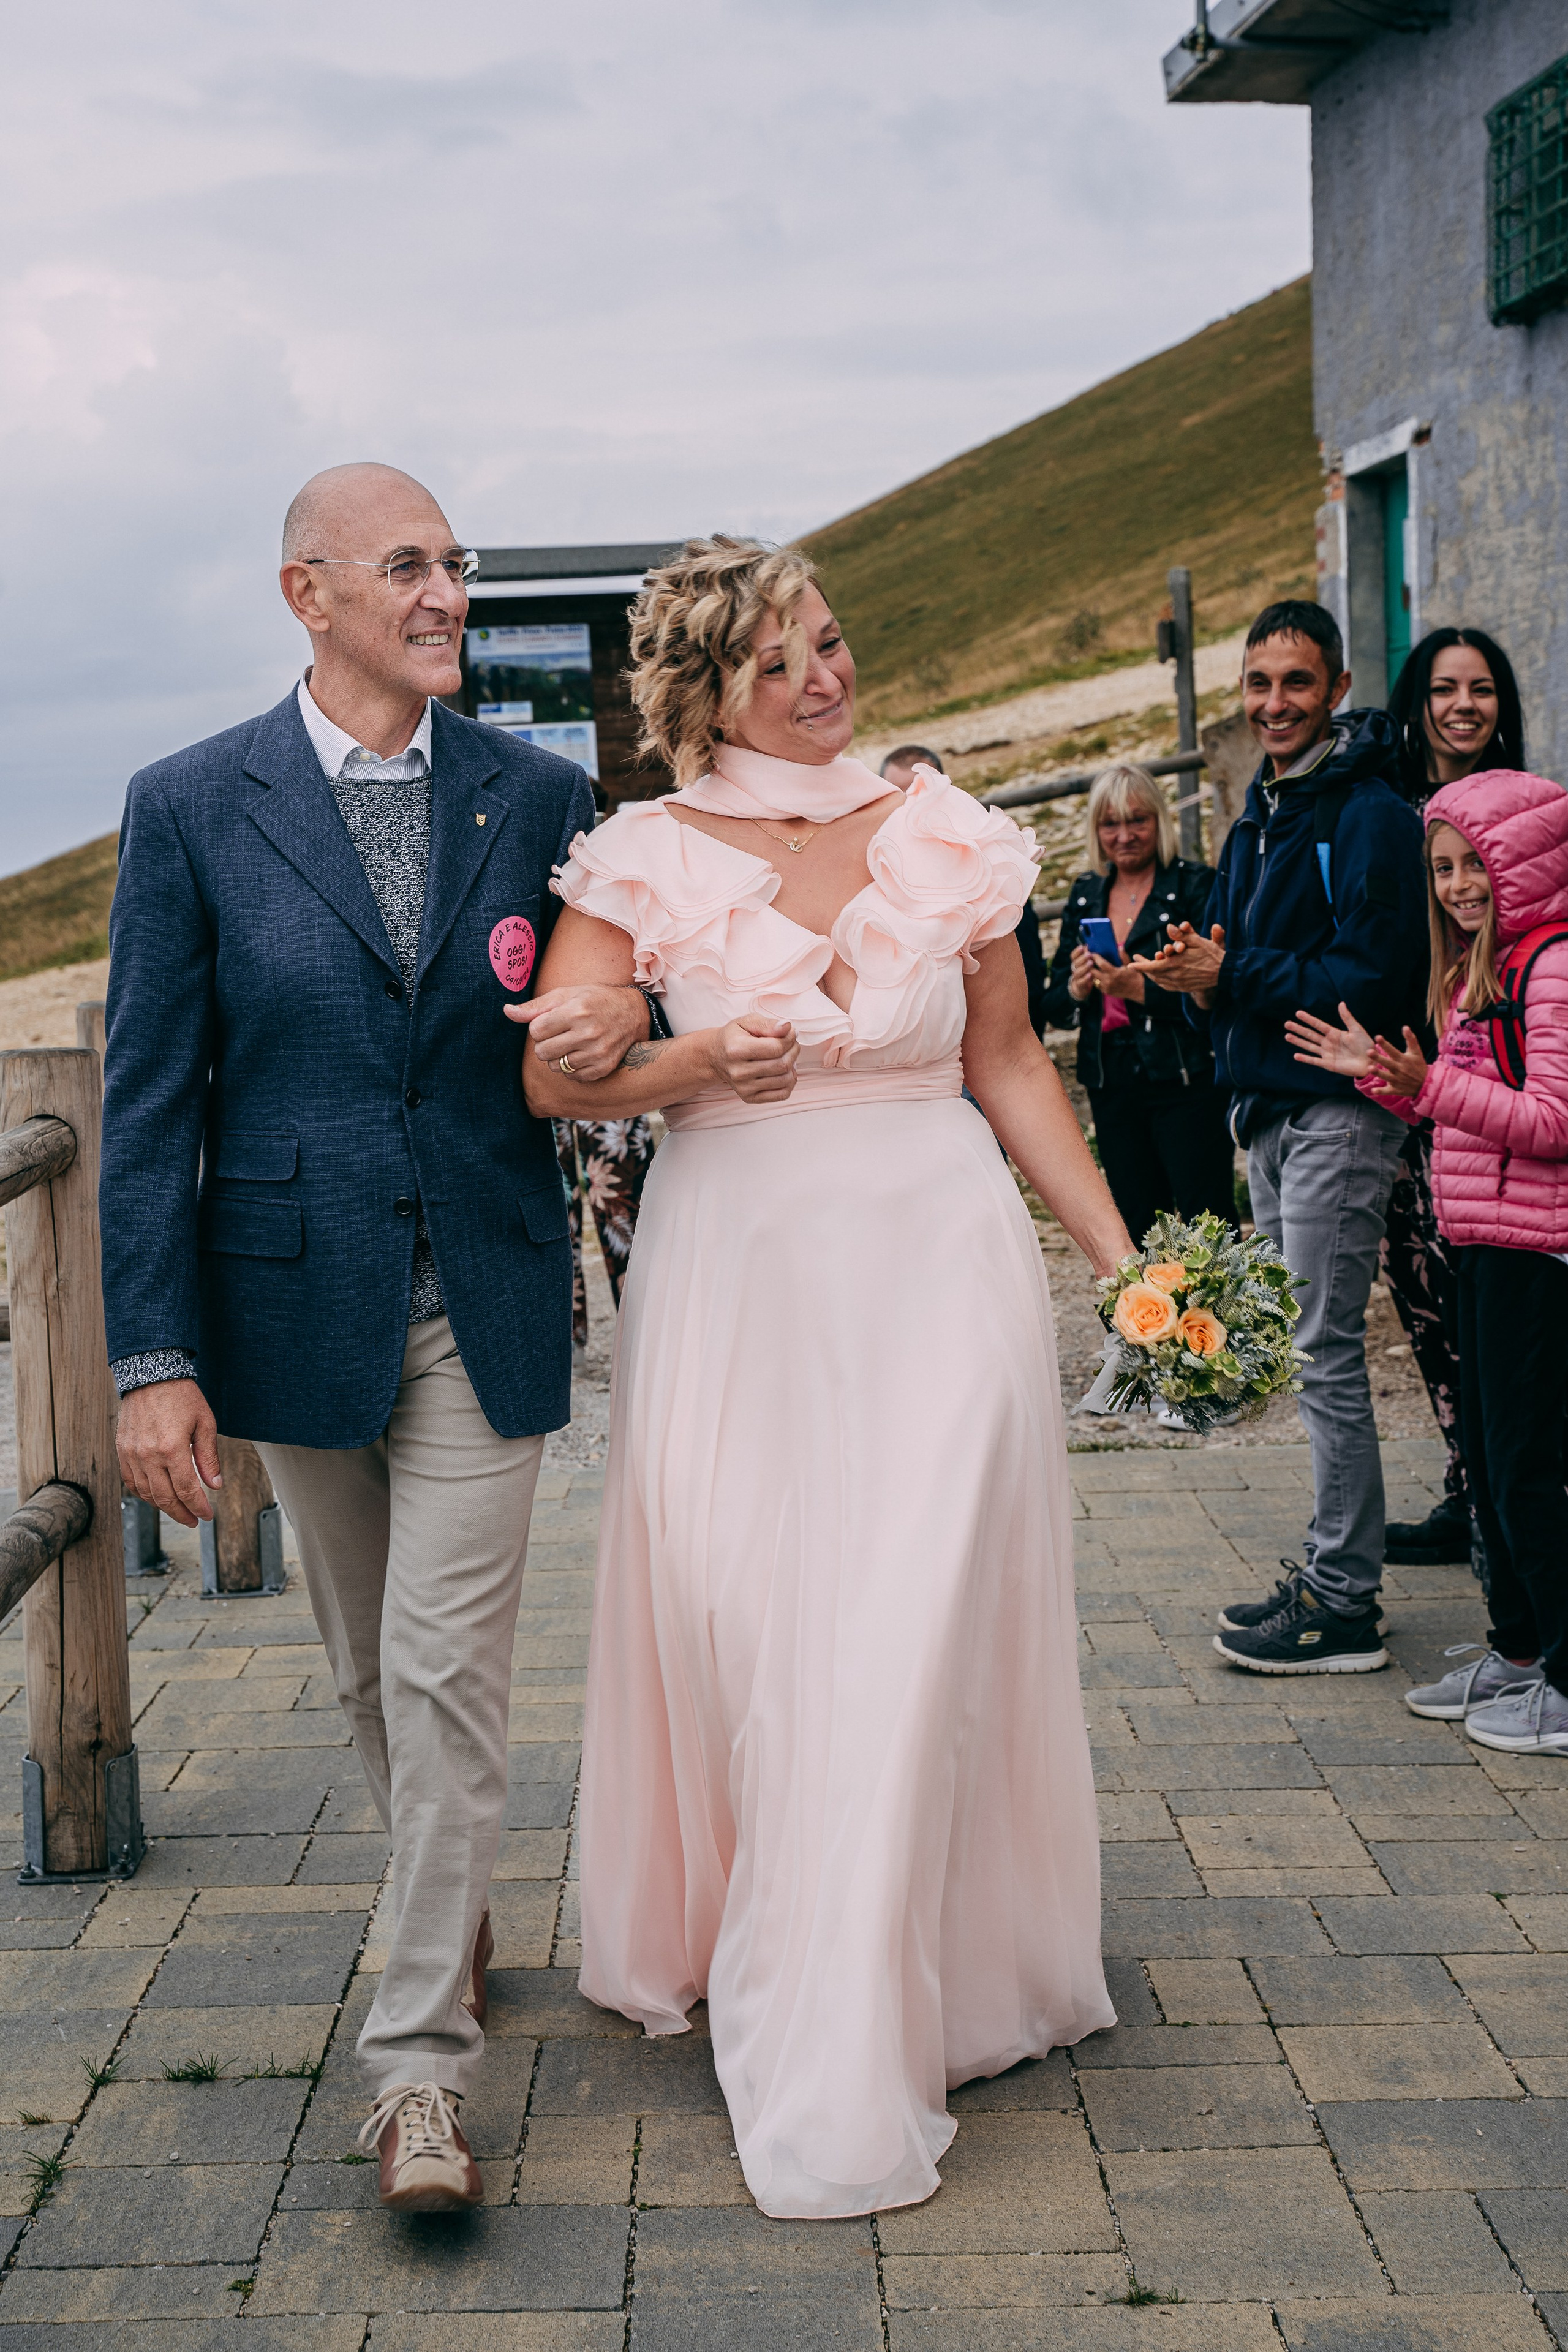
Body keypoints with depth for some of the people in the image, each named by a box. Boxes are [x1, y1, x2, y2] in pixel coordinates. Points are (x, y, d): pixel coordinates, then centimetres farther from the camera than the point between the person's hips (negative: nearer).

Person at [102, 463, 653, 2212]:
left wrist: (618, 1015, -12)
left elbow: (599, 1010, 14)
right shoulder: (191, 808, -3)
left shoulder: (542, 797, 2)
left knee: (447, 1674, -3)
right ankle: (451, 1901, 42)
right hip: (296, 1308, 0)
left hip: (485, 1309, 0)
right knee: (369, 1669, 17)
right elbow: (150, 1100, -5)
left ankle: (420, 2065, 5)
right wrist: (152, 1357, -10)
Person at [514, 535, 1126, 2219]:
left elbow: (1009, 1066, 9)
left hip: (937, 1266, 1)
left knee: (912, 1641, -1)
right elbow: (552, 1075, -6)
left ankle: (842, 2072, 14)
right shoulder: (649, 858, -1)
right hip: (739, 1275, 0)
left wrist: (1120, 1252, 5)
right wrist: (698, 1061, -24)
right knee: (748, 1632, 5)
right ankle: (727, 1933, 31)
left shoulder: (944, 836, 3)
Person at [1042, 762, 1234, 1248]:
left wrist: (1138, 987, -20)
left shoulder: (1195, 885, -3)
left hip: (1186, 1083, -5)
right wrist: (1077, 986, -6)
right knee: (1135, 1231, 7)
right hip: (1112, 1087, 6)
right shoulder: (1085, 895, 14)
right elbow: (1054, 1008, 15)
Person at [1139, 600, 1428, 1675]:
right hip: (1270, 1113, 9)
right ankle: (1330, 1573, 22)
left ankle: (1344, 1605, 0)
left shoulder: (1369, 815, -12)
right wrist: (1203, 976, -1)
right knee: (1304, 1349, 13)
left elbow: (1371, 980, -20)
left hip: (1339, 1111, -9)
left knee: (1326, 1354, -7)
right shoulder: (1260, 818, 16)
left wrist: (1234, 974, -17)